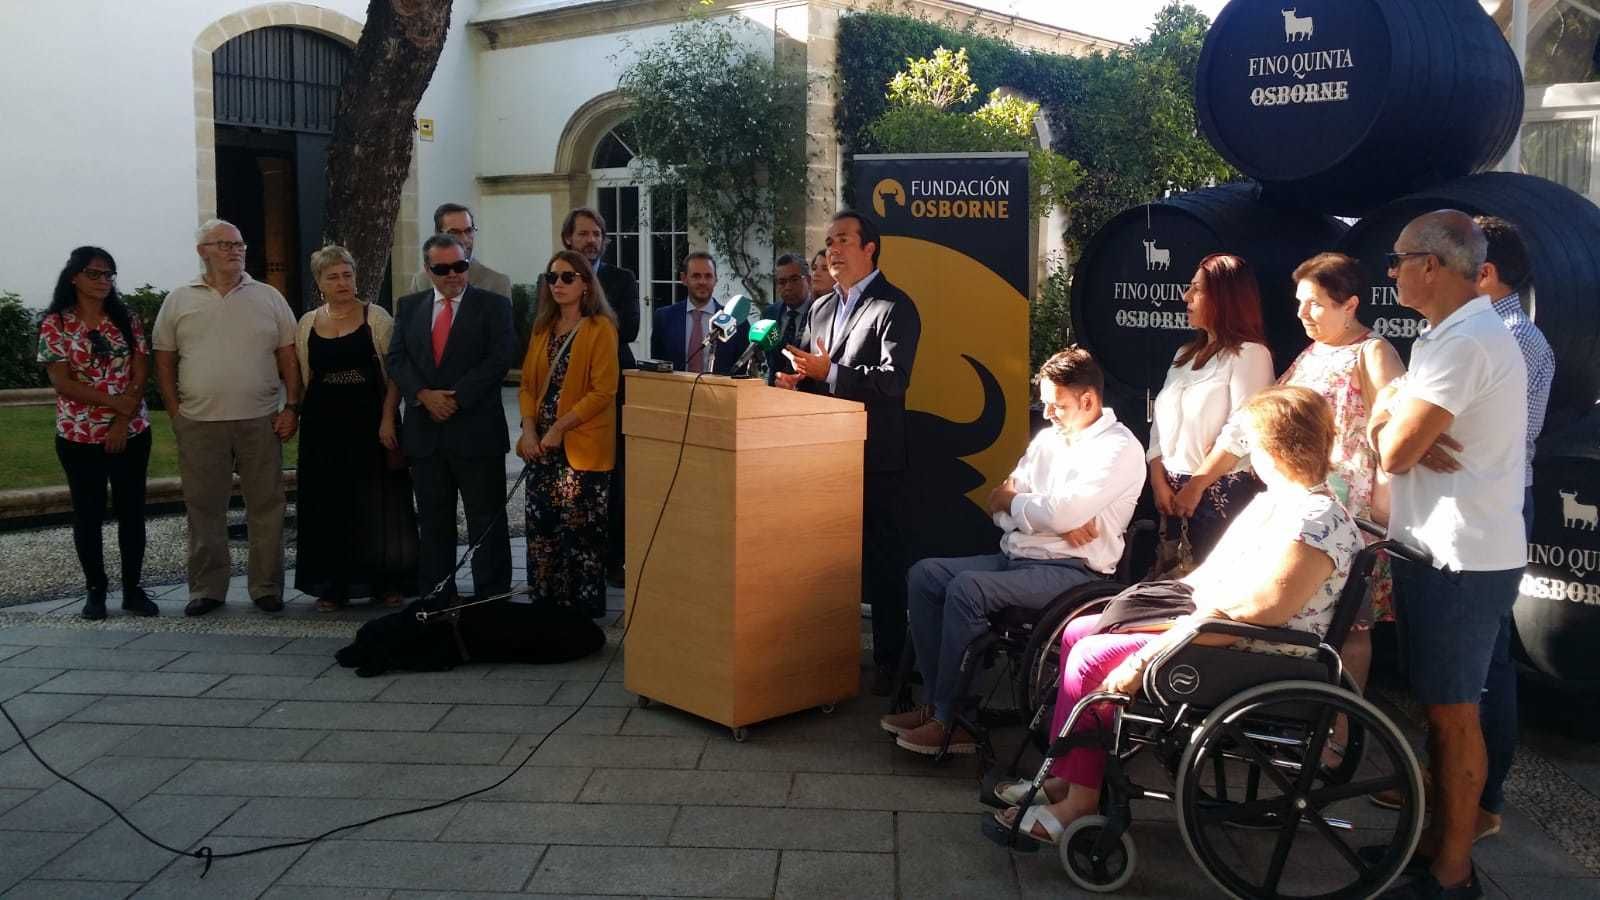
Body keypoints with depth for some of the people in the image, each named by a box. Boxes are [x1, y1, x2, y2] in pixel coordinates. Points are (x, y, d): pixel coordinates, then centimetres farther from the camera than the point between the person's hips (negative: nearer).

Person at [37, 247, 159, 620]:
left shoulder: (127, 320, 4)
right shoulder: (55, 324, -3)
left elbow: (140, 375, -1)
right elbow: (62, 383, -10)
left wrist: (122, 422, -11)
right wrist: (114, 402, -17)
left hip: (131, 433, 2)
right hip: (79, 436, -2)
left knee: (132, 511, 5)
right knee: (88, 514, 6)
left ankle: (133, 589, 15)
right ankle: (96, 590, 18)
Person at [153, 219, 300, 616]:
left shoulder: (268, 298, 7)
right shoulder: (178, 301, 7)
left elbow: (289, 357, 6)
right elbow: (165, 362, 8)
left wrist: (292, 408, -2)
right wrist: (176, 413, 1)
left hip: (261, 421, 0)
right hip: (199, 424, 0)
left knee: (266, 506, 4)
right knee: (204, 509, 7)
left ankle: (266, 587, 14)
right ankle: (207, 589, 17)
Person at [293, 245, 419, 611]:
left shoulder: (377, 318, -1)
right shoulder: (308, 323, 9)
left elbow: (394, 375, -4)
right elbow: (302, 378, 13)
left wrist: (388, 419, -13)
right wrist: (300, 417, 3)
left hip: (371, 422, -3)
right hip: (323, 426, 3)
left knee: (377, 502, 2)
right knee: (329, 505, 6)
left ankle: (385, 581, 13)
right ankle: (332, 585, 15)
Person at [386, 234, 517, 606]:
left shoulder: (493, 305, 1)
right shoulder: (409, 307, 13)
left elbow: (500, 358, -9)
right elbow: (395, 359, 5)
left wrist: (456, 397, -13)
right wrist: (424, 394, -12)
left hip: (477, 431, -4)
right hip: (425, 432, 4)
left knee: (487, 521, 1)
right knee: (433, 521, 10)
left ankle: (492, 600, 7)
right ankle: (436, 599, 19)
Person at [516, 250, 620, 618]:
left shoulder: (600, 328, -5)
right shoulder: (542, 328, 15)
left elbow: (603, 391, -12)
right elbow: (528, 384, 14)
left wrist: (559, 428, -15)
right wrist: (529, 430, -2)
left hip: (582, 447, -6)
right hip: (543, 447, 6)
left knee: (580, 533, -4)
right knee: (541, 530, 6)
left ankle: (584, 613, 5)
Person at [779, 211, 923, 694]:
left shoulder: (895, 307, -8)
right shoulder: (821, 308, 17)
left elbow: (894, 379, -19)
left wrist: (829, 372, -25)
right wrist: (797, 379, -1)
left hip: (874, 458, -7)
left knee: (882, 560, 2)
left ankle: (889, 662, 11)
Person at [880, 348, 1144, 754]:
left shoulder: (1120, 448, -9)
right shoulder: (1049, 438, 15)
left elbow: (1062, 513, -22)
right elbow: (1000, 507, 7)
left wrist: (1011, 501, -3)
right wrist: (1053, 518, -11)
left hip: (1071, 570, -8)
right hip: (1016, 557, 9)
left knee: (966, 587, -28)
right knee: (923, 575, -6)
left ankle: (949, 720, -19)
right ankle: (937, 702, -4)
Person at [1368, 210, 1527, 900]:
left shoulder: (1463, 343, -20)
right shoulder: (1451, 333, 15)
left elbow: (1392, 452, -22)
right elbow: (1390, 435, 12)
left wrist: (1387, 415, -2)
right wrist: (1406, 427, -9)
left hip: (1462, 563, -10)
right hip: (1443, 551, 10)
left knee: (1452, 713, -1)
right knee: (1439, 707, 17)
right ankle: (1439, 838, 29)